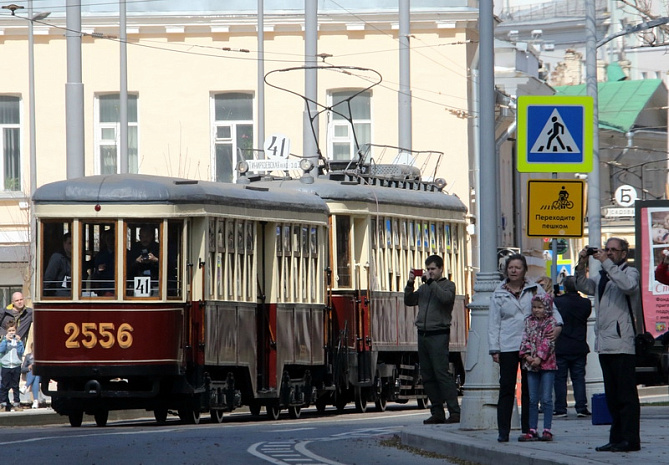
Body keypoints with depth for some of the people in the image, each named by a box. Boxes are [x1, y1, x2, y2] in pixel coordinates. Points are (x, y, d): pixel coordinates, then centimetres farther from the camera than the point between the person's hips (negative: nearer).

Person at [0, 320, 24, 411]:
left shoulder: (18, 340, 6)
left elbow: (20, 352, -3)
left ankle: (17, 403, 8)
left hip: (16, 366, 0)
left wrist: (18, 342, -14)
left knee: (15, 386, 4)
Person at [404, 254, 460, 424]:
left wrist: (431, 282, -14)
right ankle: (437, 412, 10)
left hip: (439, 335, -7)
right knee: (427, 376, 5)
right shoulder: (424, 287, 19)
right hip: (423, 334, 7)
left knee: (442, 373, -13)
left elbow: (446, 297, -17)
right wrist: (410, 284, 2)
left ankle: (454, 412, -14)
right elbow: (409, 301, 15)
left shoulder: (448, 285, 3)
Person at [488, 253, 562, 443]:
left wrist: (557, 324, -15)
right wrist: (494, 349, 0)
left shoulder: (535, 290, 6)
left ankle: (528, 429, 9)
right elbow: (493, 323, 7)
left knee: (529, 388, 4)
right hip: (508, 347, 0)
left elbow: (551, 309, 7)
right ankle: (503, 431, -2)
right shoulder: (499, 294, 7)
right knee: (507, 388, -4)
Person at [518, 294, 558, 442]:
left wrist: (540, 358, -17)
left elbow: (548, 342, -10)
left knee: (546, 399, -4)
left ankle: (547, 430, 0)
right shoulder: (529, 321, 12)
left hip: (547, 364, -5)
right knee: (533, 399, 7)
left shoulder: (551, 323, -2)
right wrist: (526, 355, -9)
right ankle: (532, 430, 11)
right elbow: (525, 339, 6)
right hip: (531, 364, 5)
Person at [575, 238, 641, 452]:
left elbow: (628, 285, -20)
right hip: (604, 343, 8)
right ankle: (617, 438, 14)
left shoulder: (630, 272, 0)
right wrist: (582, 265, -1)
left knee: (626, 394, -9)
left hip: (622, 343, -8)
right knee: (612, 396, 10)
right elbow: (583, 286, 14)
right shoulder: (601, 276, 21)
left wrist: (607, 263, -18)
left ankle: (630, 440, -10)